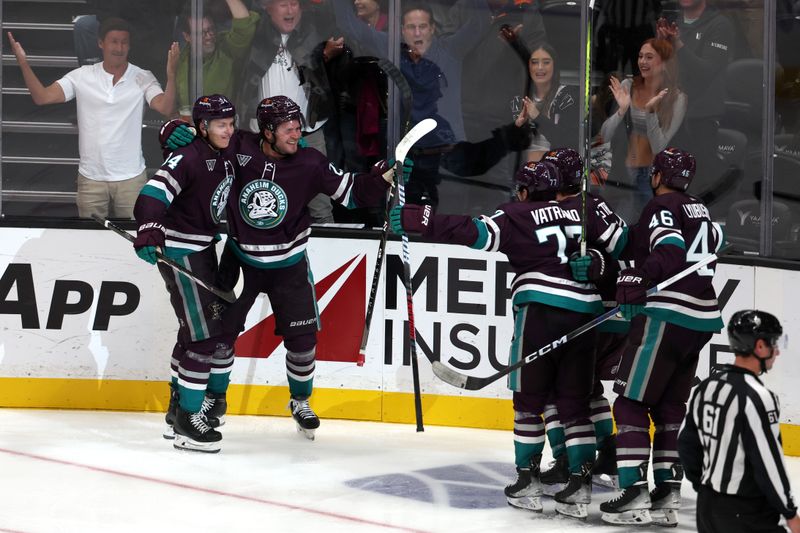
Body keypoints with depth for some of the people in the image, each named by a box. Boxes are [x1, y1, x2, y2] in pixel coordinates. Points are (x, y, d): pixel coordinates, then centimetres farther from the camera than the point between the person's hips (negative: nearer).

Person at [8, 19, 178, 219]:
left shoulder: (143, 78, -4)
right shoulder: (82, 77, -2)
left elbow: (165, 107, -19)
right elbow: (42, 97, -9)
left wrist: (171, 73, -35)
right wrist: (23, 64, -21)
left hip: (131, 177, -1)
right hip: (91, 178, 1)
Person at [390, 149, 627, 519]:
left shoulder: (519, 215, 4)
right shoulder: (589, 209, 14)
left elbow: (477, 234, -9)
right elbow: (621, 245, 9)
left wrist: (419, 220, -9)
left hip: (539, 310, -4)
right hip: (585, 313, 4)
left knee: (530, 398, 7)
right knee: (574, 402, 10)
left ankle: (528, 478, 8)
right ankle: (580, 483, 3)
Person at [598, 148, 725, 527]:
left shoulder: (661, 207, -6)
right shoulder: (700, 211, 19)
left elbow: (671, 252, -19)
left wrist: (638, 278, -30)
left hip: (667, 316, -9)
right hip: (702, 319, 9)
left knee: (631, 403, -5)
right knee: (669, 407, 14)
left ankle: (634, 493, -13)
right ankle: (667, 495, 9)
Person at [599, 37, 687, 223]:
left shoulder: (677, 99, -7)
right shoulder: (626, 87, -2)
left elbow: (659, 147, -13)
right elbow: (604, 136, -4)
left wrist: (651, 111, -25)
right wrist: (622, 109, -20)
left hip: (652, 175, -2)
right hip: (620, 173, 2)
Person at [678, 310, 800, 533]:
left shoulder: (707, 386, 5)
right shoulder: (756, 396, -20)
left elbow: (687, 442, 12)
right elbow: (768, 463, -20)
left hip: (708, 505, 9)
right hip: (746, 515, -9)